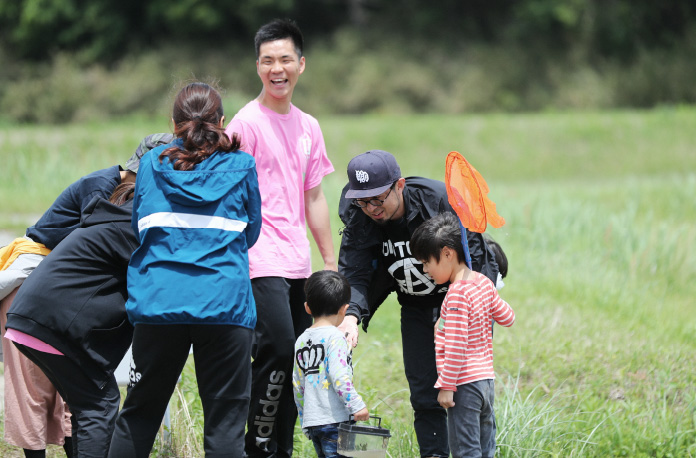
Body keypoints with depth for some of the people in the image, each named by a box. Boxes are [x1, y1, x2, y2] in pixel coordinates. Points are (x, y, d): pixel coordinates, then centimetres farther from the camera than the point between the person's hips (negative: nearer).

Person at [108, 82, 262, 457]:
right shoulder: (242, 166, 5)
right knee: (225, 417, 1)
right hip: (225, 302, -2)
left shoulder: (151, 164, 9)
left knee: (140, 412, 12)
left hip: (158, 301, 2)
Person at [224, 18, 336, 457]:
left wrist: (331, 264, 20)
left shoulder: (308, 126, 16)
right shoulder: (247, 123, -5)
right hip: (261, 262, -7)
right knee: (278, 352, -17)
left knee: (300, 362, 4)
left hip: (299, 266, 7)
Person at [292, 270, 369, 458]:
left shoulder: (301, 341, 16)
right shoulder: (334, 337, -7)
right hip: (335, 420, -8)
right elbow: (339, 376, -19)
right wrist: (357, 405, -19)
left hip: (311, 421, 8)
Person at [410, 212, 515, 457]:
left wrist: (446, 386, -16)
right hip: (486, 379, 9)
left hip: (464, 383, -9)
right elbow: (507, 317, 21)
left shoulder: (457, 294, -18)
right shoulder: (484, 283, 7)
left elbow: (456, 347, -21)